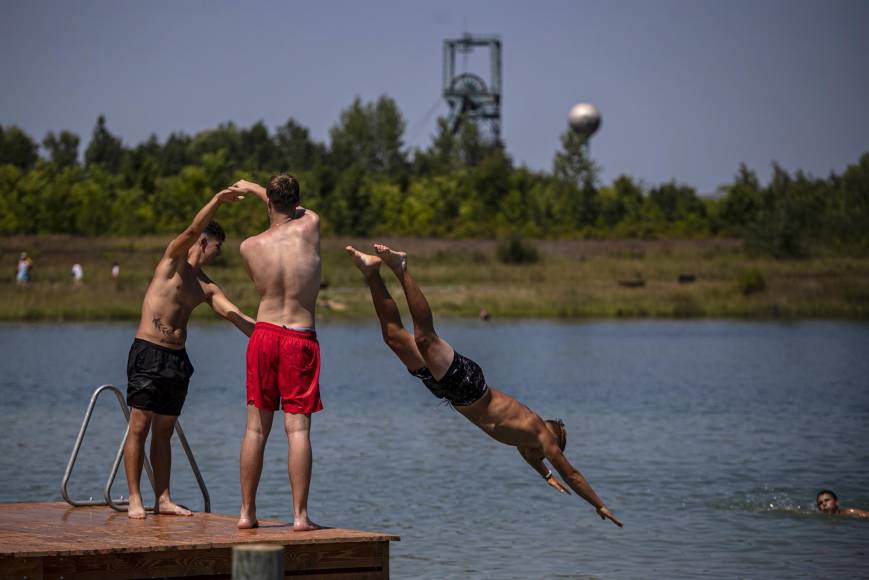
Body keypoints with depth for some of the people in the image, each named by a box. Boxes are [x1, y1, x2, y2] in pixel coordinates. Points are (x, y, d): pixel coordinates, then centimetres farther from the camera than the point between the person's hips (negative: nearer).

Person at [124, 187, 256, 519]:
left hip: (177, 358, 7)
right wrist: (217, 201, -31)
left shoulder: (207, 288, 17)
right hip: (148, 353, -7)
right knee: (139, 427, -7)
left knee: (164, 431, 8)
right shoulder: (173, 258, 0)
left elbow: (235, 316, 9)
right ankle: (135, 499, -8)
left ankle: (163, 499, 9)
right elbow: (193, 230, -17)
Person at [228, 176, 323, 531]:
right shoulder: (310, 226, -4)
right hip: (301, 340, -2)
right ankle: (300, 515, -7)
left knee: (256, 427, 8)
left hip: (264, 334, 2)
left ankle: (247, 512, 11)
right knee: (298, 428, -3)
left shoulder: (249, 247, -2)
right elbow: (296, 210, 20)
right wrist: (253, 188, 34)